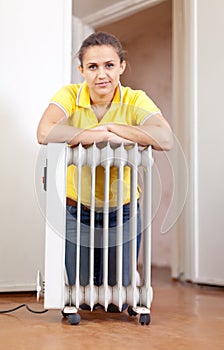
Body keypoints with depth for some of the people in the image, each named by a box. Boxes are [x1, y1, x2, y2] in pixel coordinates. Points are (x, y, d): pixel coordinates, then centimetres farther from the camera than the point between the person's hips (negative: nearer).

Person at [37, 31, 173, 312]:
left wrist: (110, 126, -27)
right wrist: (104, 135, -32)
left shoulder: (135, 100, -12)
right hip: (76, 212, 0)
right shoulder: (69, 95, -13)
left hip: (123, 212, 0)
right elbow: (44, 133, -34)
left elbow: (165, 140, -31)